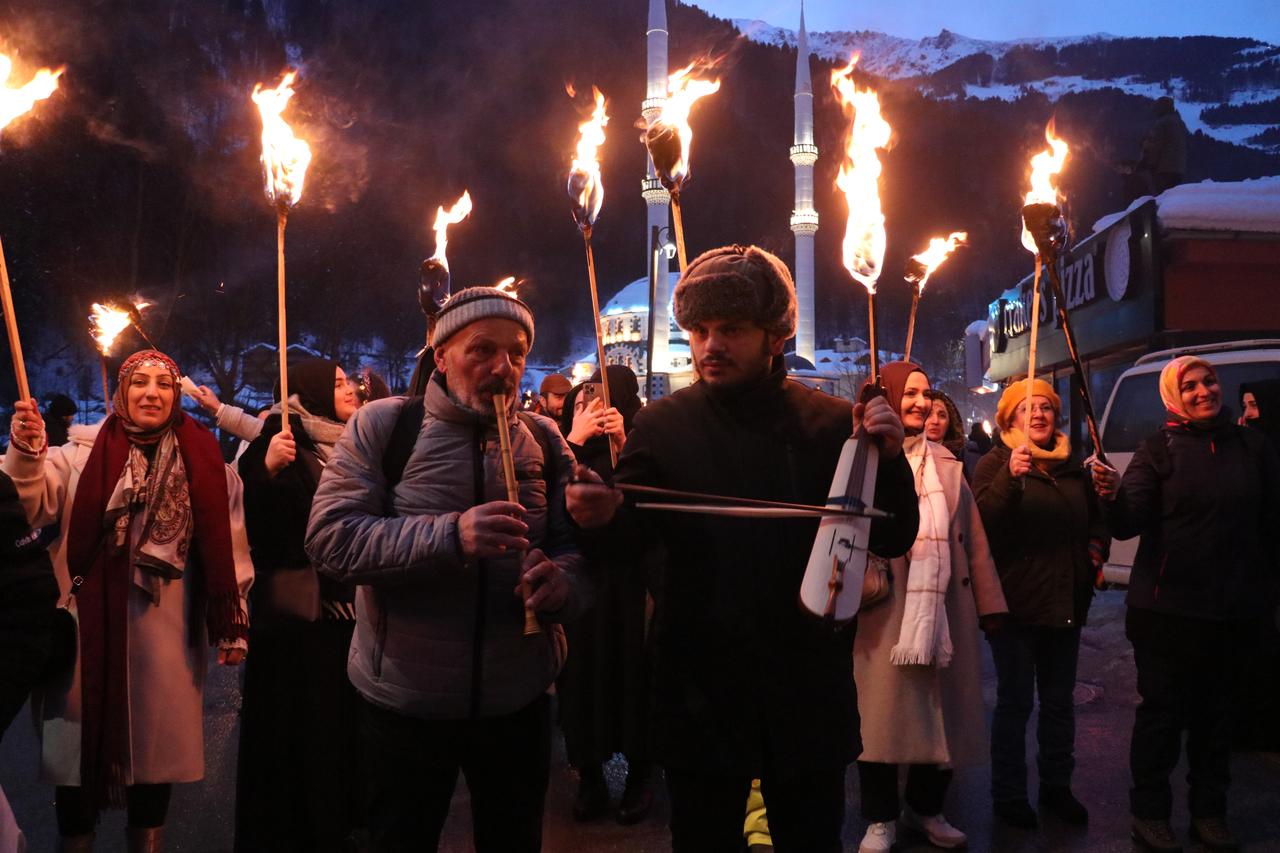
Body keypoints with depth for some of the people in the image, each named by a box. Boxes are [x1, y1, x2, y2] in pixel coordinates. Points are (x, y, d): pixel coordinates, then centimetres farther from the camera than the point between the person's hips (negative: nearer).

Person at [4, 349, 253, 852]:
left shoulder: (203, 461, 1)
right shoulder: (84, 453, -1)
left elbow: (226, 547, 2)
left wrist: (232, 624, 0)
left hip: (167, 635, 1)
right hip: (89, 627, -1)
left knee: (157, 740, 13)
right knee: (81, 740, 10)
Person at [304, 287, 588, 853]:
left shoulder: (544, 439, 2)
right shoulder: (383, 425, -8)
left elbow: (579, 544, -1)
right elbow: (330, 539, -17)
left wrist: (563, 581, -25)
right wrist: (448, 535, -30)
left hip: (519, 700, 3)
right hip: (404, 701, -2)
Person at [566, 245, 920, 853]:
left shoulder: (831, 423, -2)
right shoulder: (662, 425, -2)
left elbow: (893, 540, 2)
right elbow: (632, 540, -2)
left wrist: (889, 460, -15)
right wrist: (604, 516, -25)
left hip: (809, 688, 1)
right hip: (700, 689, 0)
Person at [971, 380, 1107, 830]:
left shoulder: (1072, 467, 13)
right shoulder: (996, 463, -5)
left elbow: (1096, 518, 27)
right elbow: (981, 519, -21)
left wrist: (1097, 548, 7)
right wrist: (1010, 477, -35)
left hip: (1066, 603, 6)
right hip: (1016, 602, -6)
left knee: (1059, 700, 15)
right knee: (1015, 701, 1)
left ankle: (1056, 785, 29)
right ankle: (1008, 793, 14)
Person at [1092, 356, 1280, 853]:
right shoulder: (1159, 452, -5)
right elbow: (1130, 523, -14)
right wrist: (1111, 498, -34)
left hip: (1232, 607, 4)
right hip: (1167, 606, -4)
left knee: (1216, 710, 15)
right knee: (1163, 709, 4)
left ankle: (1209, 813, 29)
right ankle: (1150, 813, 17)